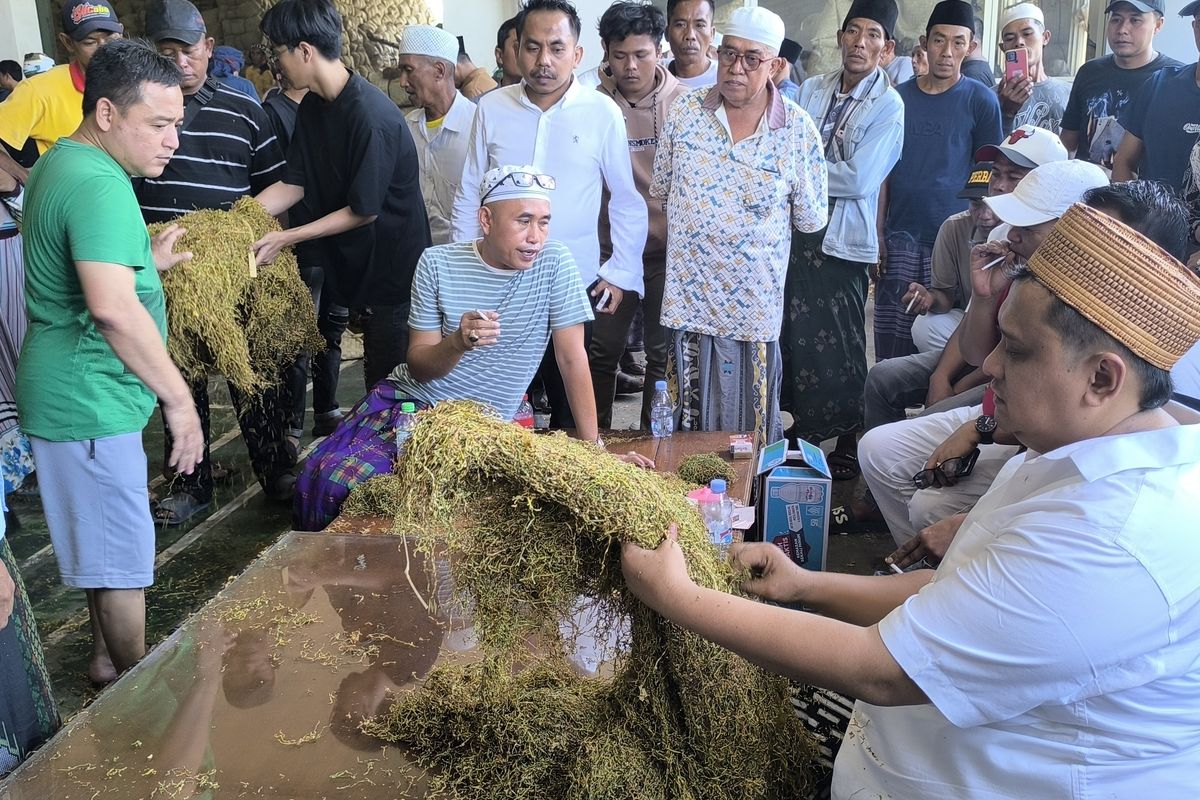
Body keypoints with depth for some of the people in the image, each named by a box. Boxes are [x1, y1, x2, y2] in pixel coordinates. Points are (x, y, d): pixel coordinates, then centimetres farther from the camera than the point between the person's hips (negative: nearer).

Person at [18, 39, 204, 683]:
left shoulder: (59, 163, 11)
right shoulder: (101, 185, -23)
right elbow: (113, 309, -34)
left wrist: (144, 263, 12)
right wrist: (178, 397, -26)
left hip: (71, 390, 10)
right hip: (90, 400, -10)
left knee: (98, 540, 23)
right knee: (123, 554, 4)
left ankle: (107, 655, 40)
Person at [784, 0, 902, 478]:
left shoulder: (888, 106, -6)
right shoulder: (812, 90, 8)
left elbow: (859, 179, -15)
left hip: (843, 240, -4)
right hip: (798, 229, 4)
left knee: (840, 344, 4)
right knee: (795, 335, 8)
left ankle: (847, 444, 19)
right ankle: (802, 428, 24)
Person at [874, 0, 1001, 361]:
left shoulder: (981, 100, 0)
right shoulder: (899, 97, 7)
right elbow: (885, 170, 10)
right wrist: (878, 233, 3)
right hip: (900, 237, 3)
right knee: (891, 348, 4)